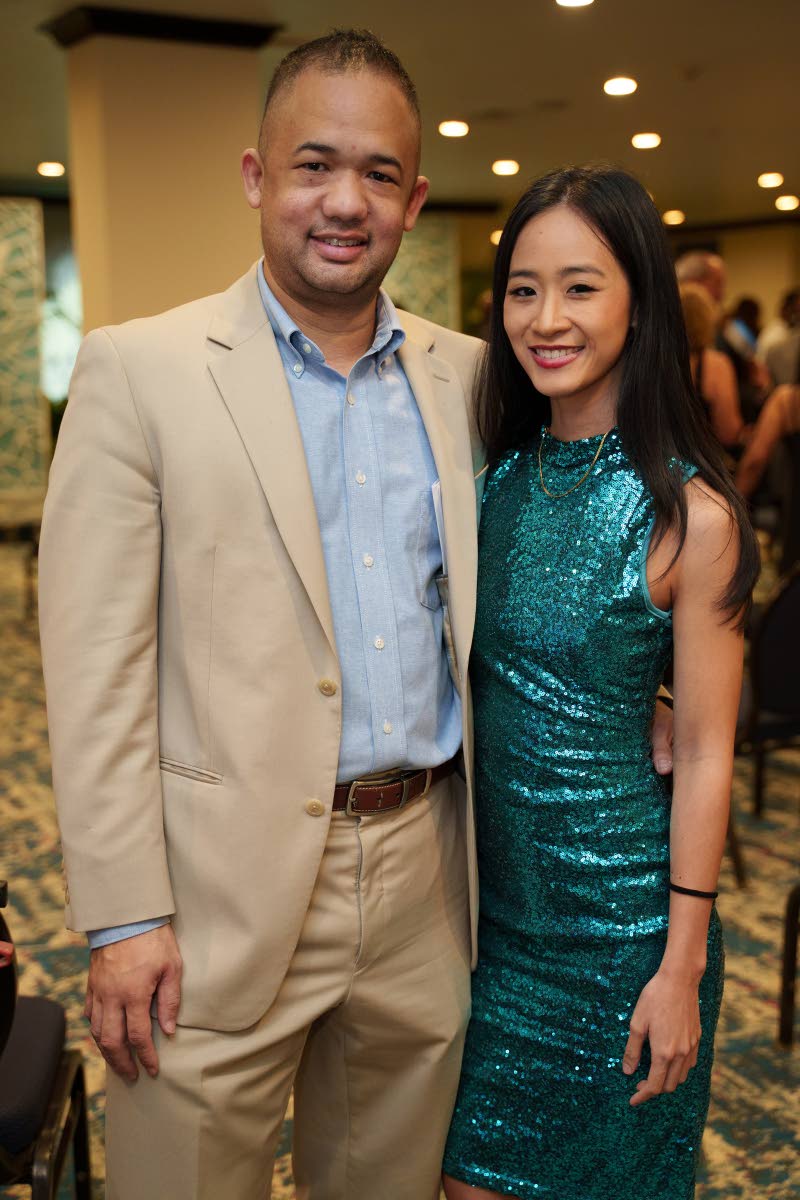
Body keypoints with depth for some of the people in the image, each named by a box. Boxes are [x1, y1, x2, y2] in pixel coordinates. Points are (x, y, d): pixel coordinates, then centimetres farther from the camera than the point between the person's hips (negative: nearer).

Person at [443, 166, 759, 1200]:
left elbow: (705, 754, -14)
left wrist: (683, 964, -12)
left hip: (614, 905, -5)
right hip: (493, 884, 5)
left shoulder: (688, 514, -17)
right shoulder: (505, 477, -1)